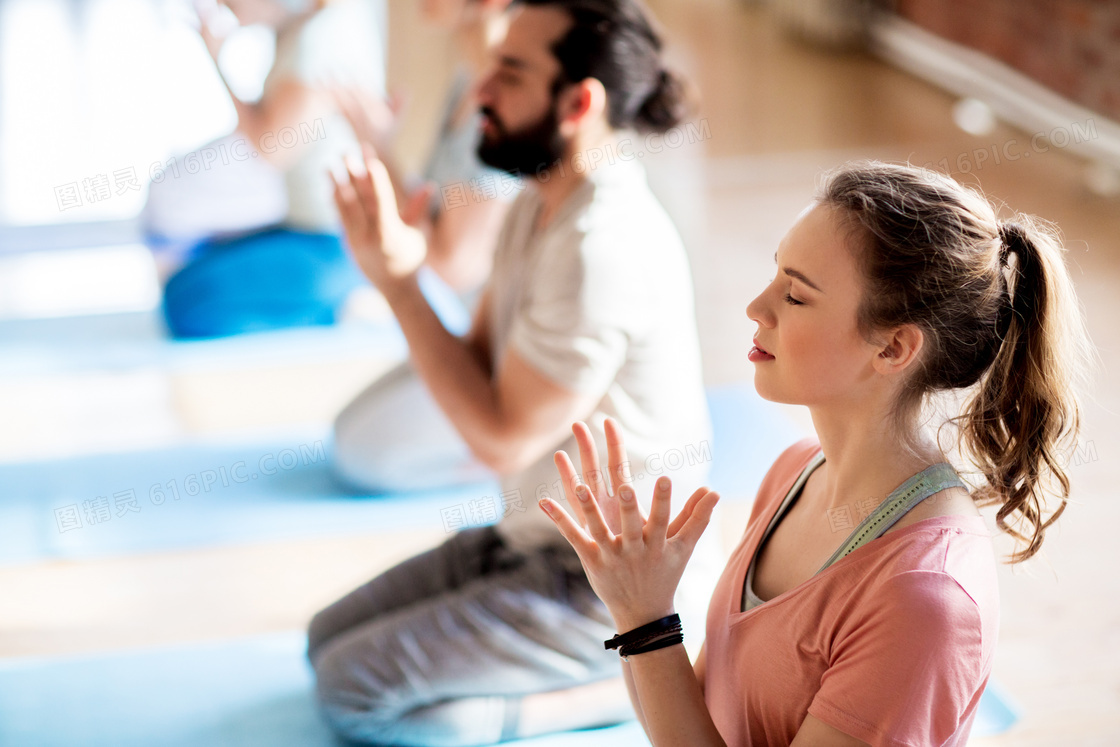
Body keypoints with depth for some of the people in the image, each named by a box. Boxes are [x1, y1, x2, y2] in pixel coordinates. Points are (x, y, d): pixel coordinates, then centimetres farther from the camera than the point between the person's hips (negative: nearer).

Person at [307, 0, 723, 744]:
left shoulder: (604, 248, -27)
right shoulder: (542, 204, 4)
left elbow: (504, 439, -23)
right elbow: (481, 365, 5)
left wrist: (400, 285, -20)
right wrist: (399, 265, -11)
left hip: (613, 585, -10)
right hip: (538, 540, 10)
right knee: (329, 638, 13)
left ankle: (628, 684, -2)